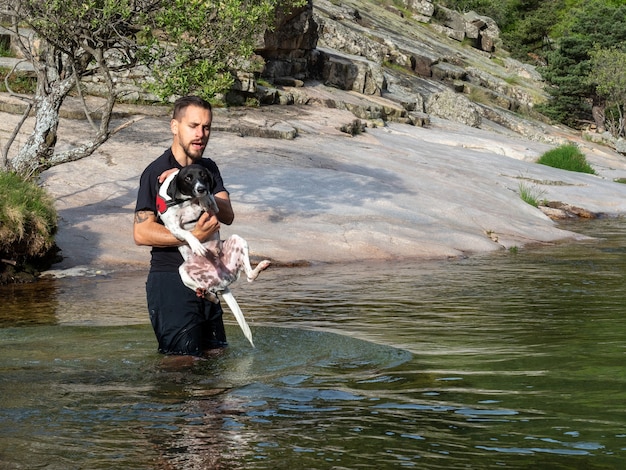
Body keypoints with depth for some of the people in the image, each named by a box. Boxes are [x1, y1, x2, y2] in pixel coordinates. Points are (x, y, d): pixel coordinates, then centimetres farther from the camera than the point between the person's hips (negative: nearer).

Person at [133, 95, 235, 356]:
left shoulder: (208, 168, 12)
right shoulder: (156, 173, -10)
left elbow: (227, 215, -4)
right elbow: (141, 232, -18)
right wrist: (192, 236, -26)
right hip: (170, 279, -7)